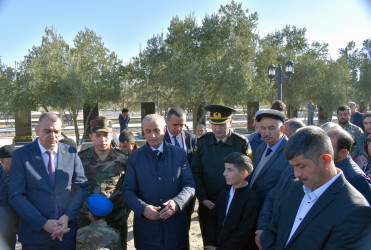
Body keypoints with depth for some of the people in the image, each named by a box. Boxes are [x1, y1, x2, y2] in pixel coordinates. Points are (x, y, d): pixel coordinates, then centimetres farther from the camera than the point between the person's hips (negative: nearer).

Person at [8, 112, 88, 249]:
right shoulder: (21, 155, -4)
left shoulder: (71, 153, 2)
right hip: (35, 234, -1)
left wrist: (67, 217, -12)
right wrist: (43, 224, -16)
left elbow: (81, 186, 1)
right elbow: (16, 196, -9)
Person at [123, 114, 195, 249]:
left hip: (176, 224, 1)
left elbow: (189, 185, 0)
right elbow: (128, 190, 0)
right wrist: (143, 208, -17)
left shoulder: (179, 154, 3)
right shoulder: (134, 157, 3)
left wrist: (177, 202, -19)